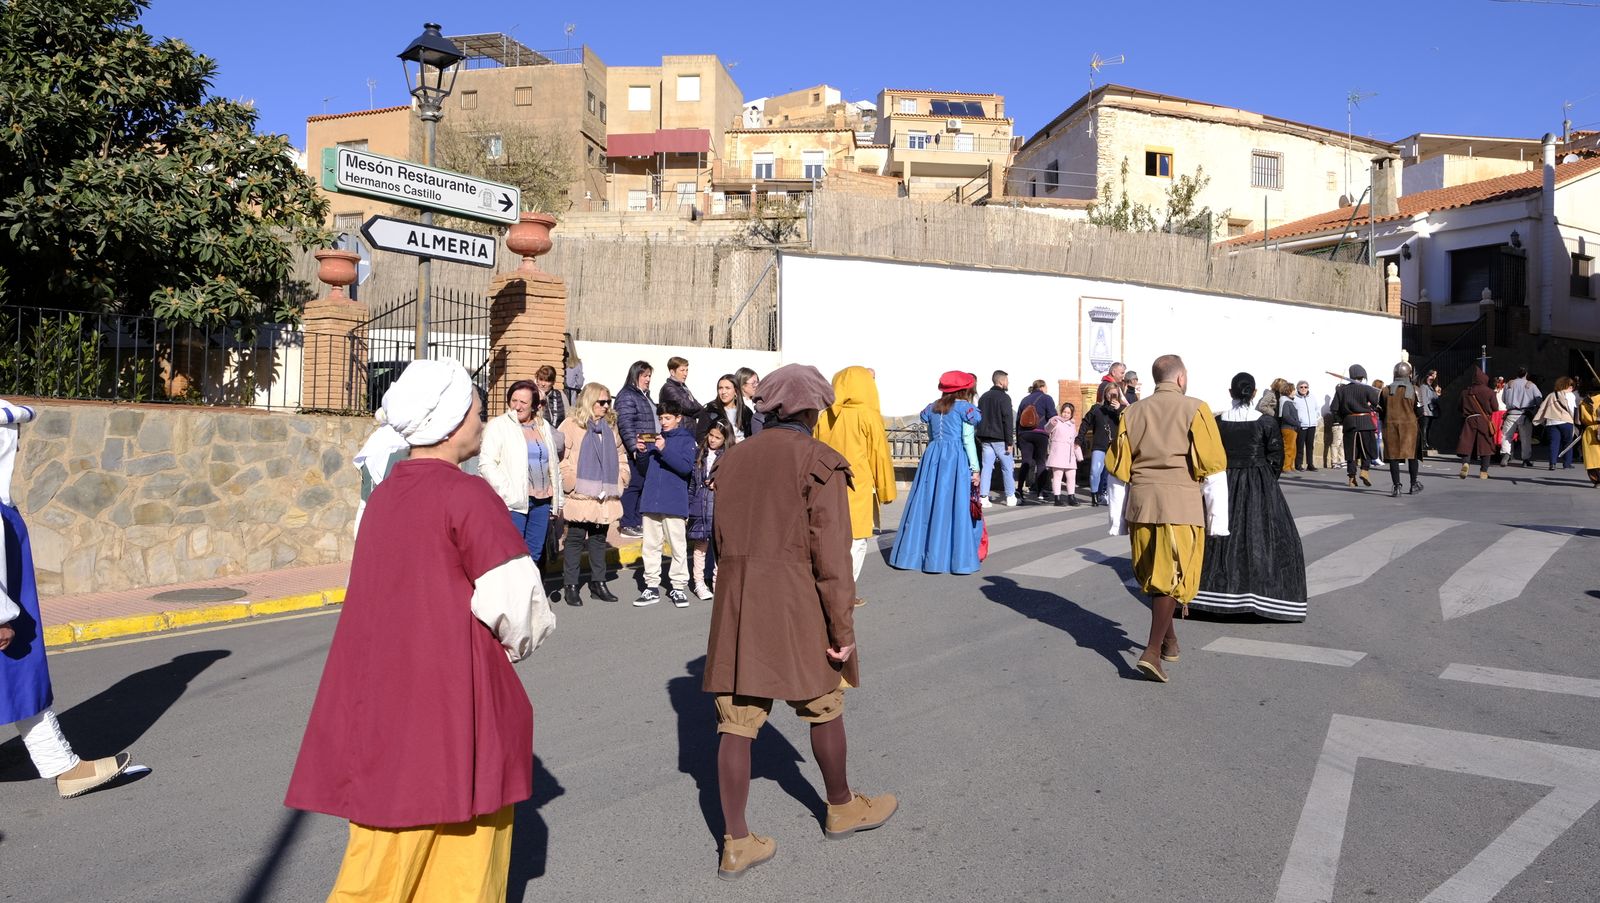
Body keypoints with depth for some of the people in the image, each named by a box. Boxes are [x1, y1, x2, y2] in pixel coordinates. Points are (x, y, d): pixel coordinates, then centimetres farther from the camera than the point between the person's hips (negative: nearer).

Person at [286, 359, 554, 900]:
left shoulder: (385, 492, 7)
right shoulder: (467, 495, -16)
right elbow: (514, 597, -17)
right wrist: (521, 641, 4)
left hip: (381, 691, 7)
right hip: (451, 695, -7)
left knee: (392, 835, 16)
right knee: (467, 832, 11)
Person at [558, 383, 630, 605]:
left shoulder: (610, 426, 17)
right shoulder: (571, 425, -4)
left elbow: (620, 455, 24)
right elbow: (560, 456, -9)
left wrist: (622, 478, 12)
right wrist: (570, 482, -14)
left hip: (605, 497, 6)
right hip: (580, 496, -6)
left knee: (599, 540, 12)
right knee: (575, 539, -1)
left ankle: (598, 584, 21)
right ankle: (570, 586, 7)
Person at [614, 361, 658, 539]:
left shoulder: (645, 395, 20)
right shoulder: (627, 396, -10)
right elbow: (625, 424, -19)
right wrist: (634, 445, -25)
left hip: (649, 449, 10)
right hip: (636, 451, -10)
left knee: (644, 485, 13)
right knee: (633, 486, -7)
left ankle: (638, 522, 20)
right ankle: (627, 525, -2)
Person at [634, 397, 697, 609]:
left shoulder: (686, 439, 1)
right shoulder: (655, 438, 14)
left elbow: (686, 467, -14)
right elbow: (644, 470, 17)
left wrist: (664, 450, -22)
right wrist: (643, 453, -2)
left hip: (674, 502, -5)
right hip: (651, 501, 5)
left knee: (678, 545, 1)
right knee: (650, 546, 7)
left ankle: (678, 587, 9)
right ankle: (651, 587, 14)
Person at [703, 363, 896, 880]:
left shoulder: (732, 459, 10)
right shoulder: (820, 462, -8)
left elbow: (722, 538, 14)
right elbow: (831, 551, -13)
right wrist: (842, 628, -9)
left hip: (735, 601, 5)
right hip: (796, 604, -4)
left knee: (737, 720, 7)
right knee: (823, 706, 16)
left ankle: (736, 843, 11)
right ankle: (842, 808, 35)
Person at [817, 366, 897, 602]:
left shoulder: (825, 417, 4)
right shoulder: (869, 416, -8)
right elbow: (880, 456, -4)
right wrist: (886, 490, 5)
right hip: (858, 488, -5)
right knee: (856, 540, 4)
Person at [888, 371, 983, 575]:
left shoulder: (932, 408, 14)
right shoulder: (964, 407, -2)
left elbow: (930, 436, 15)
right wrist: (975, 469, -6)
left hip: (932, 456, 5)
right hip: (956, 459, -5)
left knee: (927, 505, 9)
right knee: (956, 506, -2)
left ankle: (913, 554, 12)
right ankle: (958, 558, -2)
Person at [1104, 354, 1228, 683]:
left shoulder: (1132, 413, 10)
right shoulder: (1195, 409, -1)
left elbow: (1118, 470, 10)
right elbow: (1213, 468, -4)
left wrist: (1118, 519, 15)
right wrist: (1217, 519, 2)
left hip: (1140, 501, 4)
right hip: (1180, 503, -4)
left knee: (1154, 576, 17)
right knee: (1173, 578, -1)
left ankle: (1169, 640, 33)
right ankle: (1153, 651, -10)